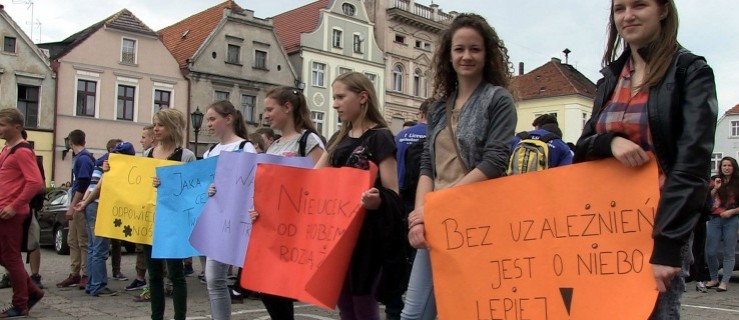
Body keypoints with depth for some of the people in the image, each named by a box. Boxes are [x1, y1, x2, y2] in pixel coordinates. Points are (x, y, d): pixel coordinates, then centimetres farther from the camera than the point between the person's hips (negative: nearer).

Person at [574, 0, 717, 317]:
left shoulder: (691, 72, -3)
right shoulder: (610, 78, 13)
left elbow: (693, 163, -11)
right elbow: (582, 148, 12)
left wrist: (667, 244, -19)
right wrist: (611, 141, -12)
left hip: (661, 223, -5)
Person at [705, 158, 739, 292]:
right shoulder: (715, 182, 12)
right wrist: (715, 189, -5)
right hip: (715, 219, 3)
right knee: (710, 252, 1)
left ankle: (725, 282, 2)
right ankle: (714, 279, 17)